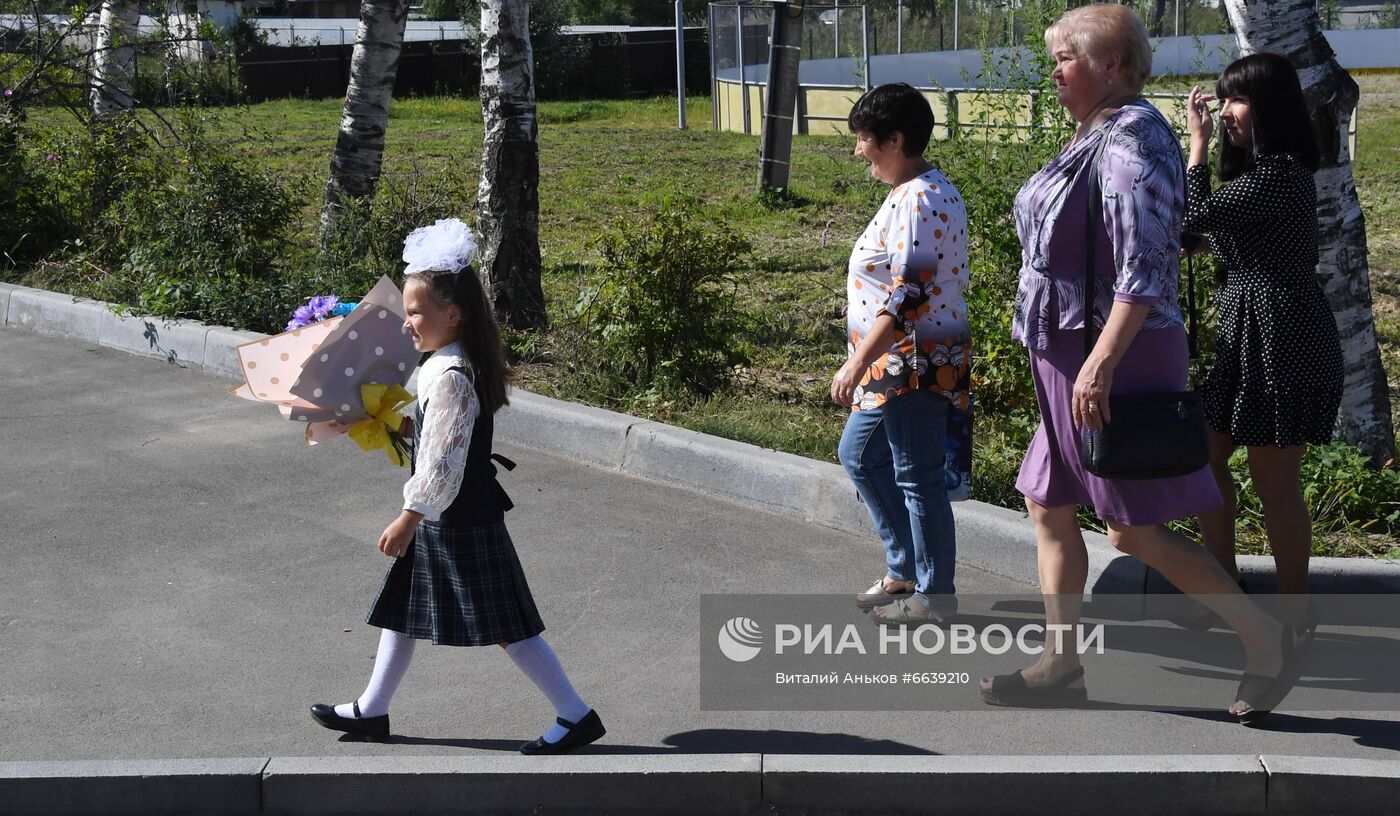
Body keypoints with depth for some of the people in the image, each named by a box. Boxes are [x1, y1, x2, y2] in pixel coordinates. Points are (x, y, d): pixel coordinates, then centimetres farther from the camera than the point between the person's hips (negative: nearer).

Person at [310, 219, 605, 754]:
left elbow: (441, 464, -25)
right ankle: (372, 710, 33)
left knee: (506, 624, -3)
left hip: (460, 523, -10)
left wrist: (408, 519, -20)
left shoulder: (449, 377, -23)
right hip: (450, 518, 10)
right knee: (401, 606, 19)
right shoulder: (457, 364, 6)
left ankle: (575, 715, 6)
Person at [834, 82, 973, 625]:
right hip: (896, 365, 11)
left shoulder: (917, 202, -21)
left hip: (915, 366, -11)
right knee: (860, 456, 20)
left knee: (918, 478, 1)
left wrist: (856, 364, -25)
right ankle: (905, 569, 30)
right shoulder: (927, 192, 11)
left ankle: (933, 596, 16)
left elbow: (907, 298, -27)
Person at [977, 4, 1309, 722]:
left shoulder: (1133, 139, -17)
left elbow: (1145, 268, -25)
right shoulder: (1095, 139, 14)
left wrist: (1101, 364, -30)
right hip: (1072, 355, 10)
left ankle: (1268, 641, 8)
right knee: (1049, 506, 12)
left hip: (1115, 361, -10)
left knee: (1134, 530, -5)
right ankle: (1061, 666, 20)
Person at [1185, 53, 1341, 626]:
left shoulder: (1279, 173, -19)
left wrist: (1198, 143, -12)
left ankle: (1294, 606, 15)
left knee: (1274, 479, 0)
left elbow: (1199, 216, -23)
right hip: (1247, 331, 11)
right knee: (1208, 454, 14)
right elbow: (1220, 239, 14)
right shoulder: (1263, 170, 14)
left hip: (1280, 338, -11)